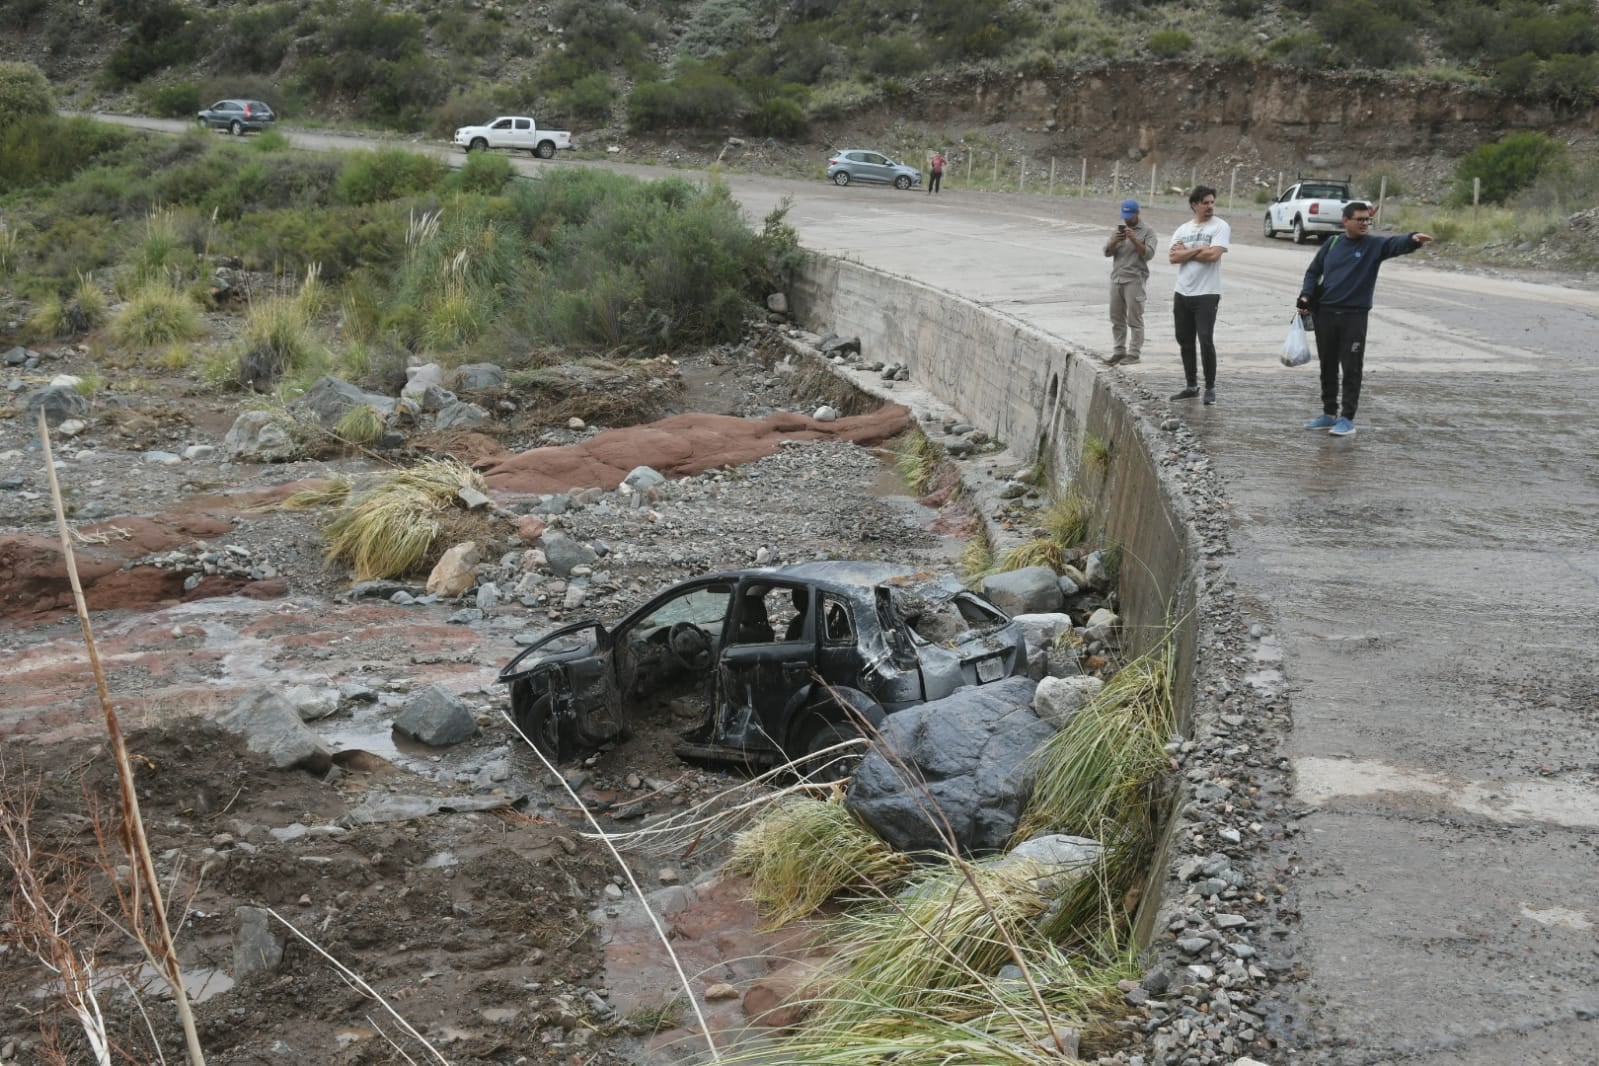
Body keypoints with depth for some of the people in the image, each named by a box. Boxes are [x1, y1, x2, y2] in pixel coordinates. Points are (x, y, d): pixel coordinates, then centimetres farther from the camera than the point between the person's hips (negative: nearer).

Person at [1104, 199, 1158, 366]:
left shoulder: (1147, 231, -1)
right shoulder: (1119, 229, 15)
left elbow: (1149, 254, -12)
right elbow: (1107, 252, 9)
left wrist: (1134, 239, -21)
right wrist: (1115, 241, -10)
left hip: (1135, 280, -6)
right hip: (1116, 278, 6)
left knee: (1134, 319, -5)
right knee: (1117, 318, 8)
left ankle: (1134, 353, -3)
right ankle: (1118, 351, 14)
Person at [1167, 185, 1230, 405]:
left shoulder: (1220, 227, -4)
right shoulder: (1183, 229, 11)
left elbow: (1213, 255, -19)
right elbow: (1172, 257, -3)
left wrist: (1185, 252, -6)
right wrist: (1198, 249, -13)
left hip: (1206, 295, -6)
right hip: (1182, 293, 6)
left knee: (1206, 341, -9)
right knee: (1185, 341, 11)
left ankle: (1210, 388, 2)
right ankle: (1191, 386, 21)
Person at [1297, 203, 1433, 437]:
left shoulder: (1374, 245, -3)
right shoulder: (1332, 243, 6)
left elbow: (1396, 244, -23)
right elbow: (1314, 271, 13)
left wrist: (1413, 239, -45)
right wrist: (1306, 296, -3)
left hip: (1355, 316, -3)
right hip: (1324, 313, 3)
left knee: (1351, 369, -4)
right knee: (1327, 367, 12)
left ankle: (1347, 418, 1)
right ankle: (1329, 413, 23)